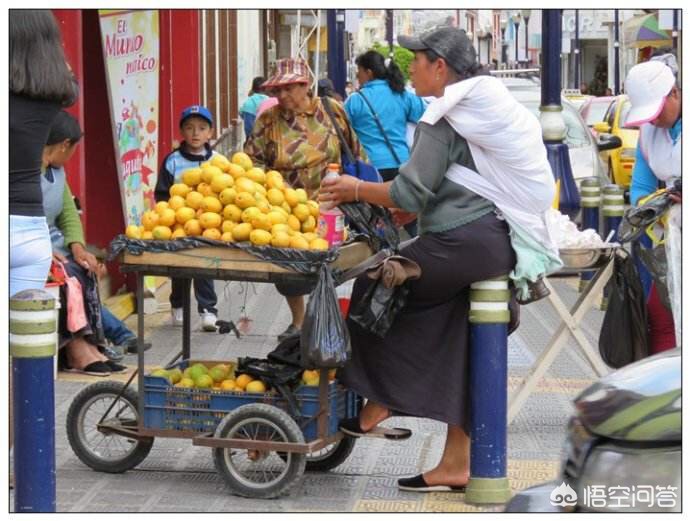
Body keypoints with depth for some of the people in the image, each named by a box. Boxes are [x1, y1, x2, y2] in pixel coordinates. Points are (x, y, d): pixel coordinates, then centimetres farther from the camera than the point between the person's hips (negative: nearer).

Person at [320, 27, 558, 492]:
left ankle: (377, 408, 11)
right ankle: (457, 463, 13)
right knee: (453, 350, 12)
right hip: (498, 240, 10)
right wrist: (408, 206, 21)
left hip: (468, 241, -10)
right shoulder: (486, 103, 21)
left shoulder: (446, 118, -9)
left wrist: (357, 191, 2)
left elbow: (410, 194, -13)